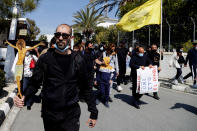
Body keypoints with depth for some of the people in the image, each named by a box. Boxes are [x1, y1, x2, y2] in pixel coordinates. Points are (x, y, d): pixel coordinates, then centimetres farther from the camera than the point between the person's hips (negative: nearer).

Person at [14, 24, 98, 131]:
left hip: (71, 115, -1)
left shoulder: (78, 60, -3)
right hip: (49, 114, 1)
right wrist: (24, 97, -20)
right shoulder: (45, 58, -3)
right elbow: (34, 83, 0)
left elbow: (85, 88, 0)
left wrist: (93, 112, 0)